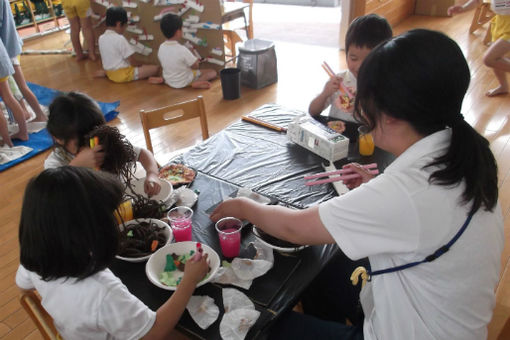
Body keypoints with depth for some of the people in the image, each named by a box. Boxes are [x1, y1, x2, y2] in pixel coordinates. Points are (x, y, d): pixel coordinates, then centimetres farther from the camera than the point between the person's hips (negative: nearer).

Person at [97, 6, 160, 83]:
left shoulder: (101, 38, 4)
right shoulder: (120, 39, -19)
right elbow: (132, 61, -15)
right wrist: (142, 65, 4)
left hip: (110, 73, 8)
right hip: (123, 74, -8)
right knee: (156, 68, -7)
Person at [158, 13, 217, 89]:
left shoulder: (161, 47, -9)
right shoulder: (182, 50, -28)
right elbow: (195, 66, -18)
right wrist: (196, 61, 7)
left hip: (168, 81, 7)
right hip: (184, 82, -7)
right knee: (213, 72, 0)